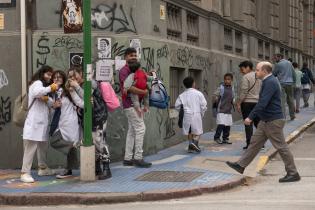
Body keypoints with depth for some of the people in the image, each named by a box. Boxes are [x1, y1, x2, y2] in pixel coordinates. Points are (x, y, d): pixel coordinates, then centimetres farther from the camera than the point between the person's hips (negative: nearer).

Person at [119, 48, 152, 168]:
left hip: (135, 104, 9)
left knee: (132, 131, 10)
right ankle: (138, 158, -7)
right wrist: (144, 92, -19)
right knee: (140, 128, -10)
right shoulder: (124, 71, -12)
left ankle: (128, 159, 13)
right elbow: (128, 87, -25)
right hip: (130, 104, -9)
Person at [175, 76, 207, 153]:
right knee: (197, 131, 2)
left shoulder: (182, 95, 3)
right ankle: (195, 142, -22)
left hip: (187, 115, 3)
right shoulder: (198, 93, -3)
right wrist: (202, 114, 11)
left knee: (189, 132, 14)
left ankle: (191, 146, 12)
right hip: (196, 114, -3)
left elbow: (177, 106, 1)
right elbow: (203, 105, -4)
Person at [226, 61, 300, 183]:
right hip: (266, 120, 10)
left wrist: (251, 117, -27)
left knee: (281, 147, -3)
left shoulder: (270, 82, -19)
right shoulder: (268, 81, 13)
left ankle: (293, 174, 5)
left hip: (273, 121, -10)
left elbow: (263, 103, -27)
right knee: (255, 142, 12)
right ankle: (241, 165, 18)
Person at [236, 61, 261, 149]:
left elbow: (243, 92, -15)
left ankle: (249, 144, -4)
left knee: (248, 124, -4)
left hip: (247, 102, -7)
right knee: (258, 123, 13)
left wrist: (239, 103, -11)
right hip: (257, 102, 7)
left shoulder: (246, 77, -11)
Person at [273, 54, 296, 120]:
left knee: (281, 100, -6)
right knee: (290, 100, 14)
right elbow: (293, 74, 13)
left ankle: (283, 116, -12)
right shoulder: (289, 63, 11)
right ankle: (292, 115, 20)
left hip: (282, 83, -6)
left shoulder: (278, 64, -7)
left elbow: (274, 74, 1)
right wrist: (293, 82, 20)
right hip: (290, 83, 6)